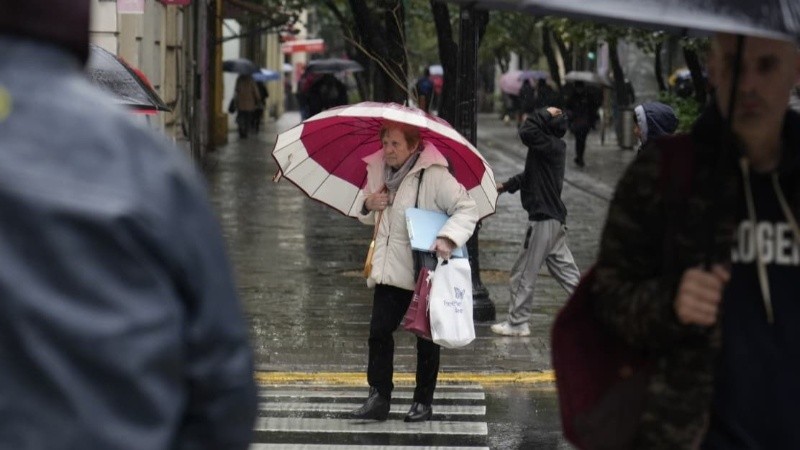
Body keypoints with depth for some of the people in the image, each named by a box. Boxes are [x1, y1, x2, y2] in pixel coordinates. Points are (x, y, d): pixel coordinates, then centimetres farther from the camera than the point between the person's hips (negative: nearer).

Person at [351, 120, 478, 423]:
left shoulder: (433, 175, -15)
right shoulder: (378, 171, 6)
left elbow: (467, 208, -15)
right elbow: (369, 218, 21)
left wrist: (448, 238, -31)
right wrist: (369, 206, -4)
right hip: (389, 270, 5)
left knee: (426, 338, 6)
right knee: (379, 332, -1)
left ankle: (423, 402, 16)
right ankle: (379, 398, 4)